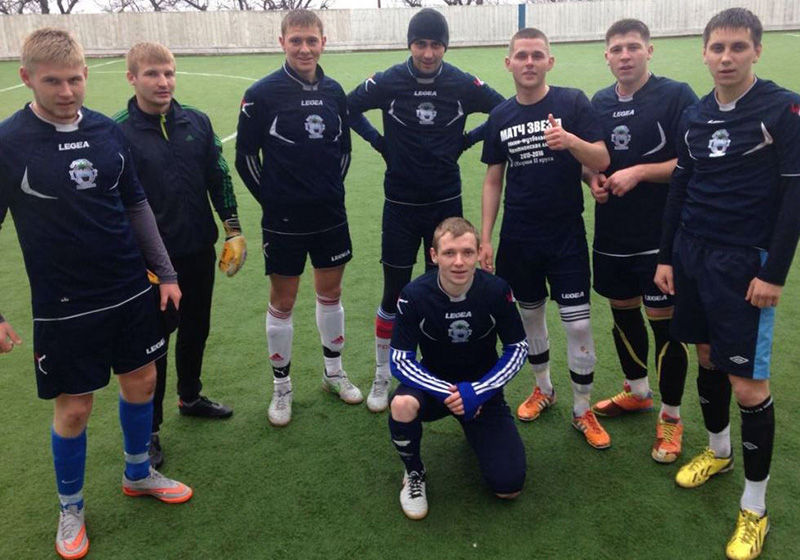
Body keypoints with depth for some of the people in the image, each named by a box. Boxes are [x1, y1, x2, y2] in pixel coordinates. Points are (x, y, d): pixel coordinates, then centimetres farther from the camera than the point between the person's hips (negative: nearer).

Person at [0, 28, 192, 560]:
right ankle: (71, 509, 31)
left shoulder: (108, 130, 1)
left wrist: (165, 272, 9)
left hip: (131, 292, 4)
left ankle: (139, 473, 41)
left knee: (141, 382, 15)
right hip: (64, 306, -4)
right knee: (74, 408, 6)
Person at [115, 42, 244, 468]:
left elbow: (219, 178, 8)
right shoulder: (117, 133, -12)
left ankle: (190, 397, 43)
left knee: (196, 329, 20)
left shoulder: (197, 122, 1)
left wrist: (233, 230, 6)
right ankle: (149, 429, 24)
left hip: (200, 251, 5)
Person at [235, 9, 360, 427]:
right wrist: (271, 199, -4)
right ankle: (281, 387, 23)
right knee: (282, 302, 6)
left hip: (330, 215, 4)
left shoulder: (334, 91, 2)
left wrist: (333, 188, 8)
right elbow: (245, 155, -5)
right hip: (284, 220, -4)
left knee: (330, 292, 15)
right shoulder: (262, 94, -11)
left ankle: (333, 372, 34)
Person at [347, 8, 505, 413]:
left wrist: (467, 140, 0)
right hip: (401, 205, -1)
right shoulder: (388, 82, -7)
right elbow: (348, 107, 7)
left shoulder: (463, 84, -5)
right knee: (394, 293, 4)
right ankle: (382, 378, 20)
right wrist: (378, 141, -1)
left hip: (446, 202, 1)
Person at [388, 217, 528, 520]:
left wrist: (477, 391, -21)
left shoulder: (496, 290, -18)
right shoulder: (414, 295, -20)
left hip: (482, 389, 1)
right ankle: (414, 474, -5)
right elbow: (400, 360, -17)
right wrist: (446, 393, -30)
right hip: (434, 384, 0)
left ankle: (474, 429, 23)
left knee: (508, 487, -10)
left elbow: (518, 349, -8)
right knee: (402, 404, -37)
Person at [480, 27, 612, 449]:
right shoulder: (500, 116, 4)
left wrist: (570, 140, -31)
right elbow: (493, 181, 8)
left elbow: (602, 161, -11)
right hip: (518, 236, 3)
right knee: (530, 315, 15)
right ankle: (543, 388, 37)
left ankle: (583, 411, 16)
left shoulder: (572, 102, -5)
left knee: (578, 325, -2)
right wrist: (485, 238, 4)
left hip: (566, 233, -3)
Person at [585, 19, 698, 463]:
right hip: (611, 236, 6)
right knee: (623, 311, 17)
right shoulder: (600, 102, 9)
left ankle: (671, 417, 19)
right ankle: (637, 392, 40)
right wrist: (592, 179, -3)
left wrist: (639, 172, -19)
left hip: (661, 235, -5)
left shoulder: (676, 95, -8)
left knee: (665, 322, 0)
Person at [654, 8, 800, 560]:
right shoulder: (694, 116, 8)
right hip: (693, 255, 5)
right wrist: (667, 256, 11)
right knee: (708, 358, 17)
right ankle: (718, 451, 40)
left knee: (749, 384, -4)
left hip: (746, 264, -5)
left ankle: (755, 508, 11)